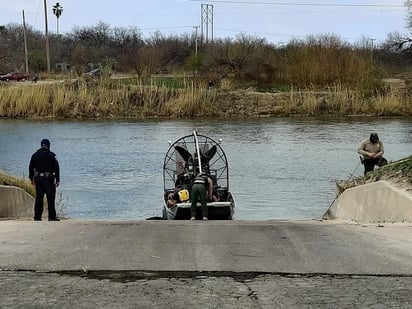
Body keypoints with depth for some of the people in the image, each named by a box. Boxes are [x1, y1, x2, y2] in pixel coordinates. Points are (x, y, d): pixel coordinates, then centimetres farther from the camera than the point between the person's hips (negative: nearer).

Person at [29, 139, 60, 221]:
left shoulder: (35, 155, 8)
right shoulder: (51, 155, -4)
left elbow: (31, 167, 12)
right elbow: (56, 168, -5)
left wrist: (32, 178, 20)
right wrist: (57, 180, -2)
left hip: (38, 179, 4)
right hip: (49, 179, -4)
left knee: (39, 198, 7)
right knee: (50, 198, 0)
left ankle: (37, 217, 5)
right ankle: (52, 216, -2)